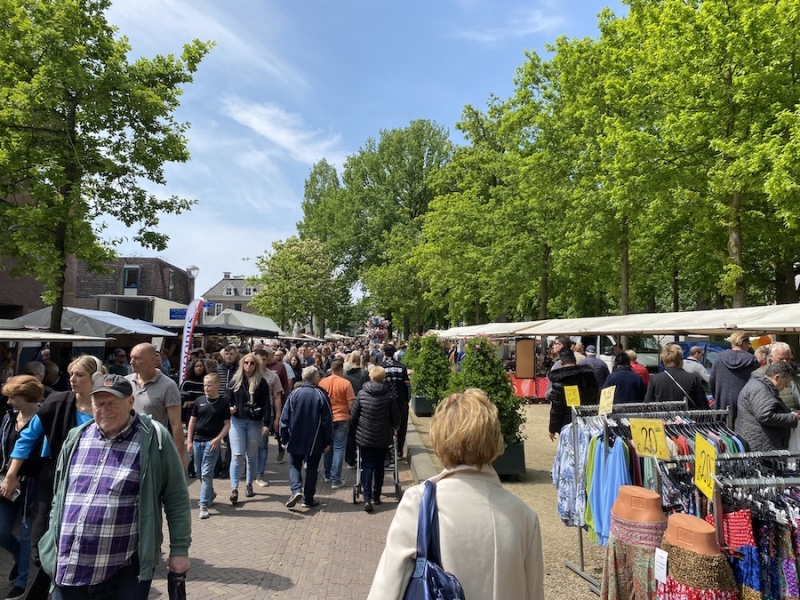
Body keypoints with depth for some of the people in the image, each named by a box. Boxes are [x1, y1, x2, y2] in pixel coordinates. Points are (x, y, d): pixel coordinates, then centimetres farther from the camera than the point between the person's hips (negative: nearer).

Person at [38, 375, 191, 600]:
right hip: (68, 571, 5)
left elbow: (176, 498, -5)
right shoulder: (76, 438, 7)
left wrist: (179, 548, -6)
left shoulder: (153, 438, -9)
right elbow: (59, 498, 17)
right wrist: (53, 547, 14)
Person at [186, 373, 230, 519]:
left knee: (206, 474, -7)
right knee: (200, 473, 15)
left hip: (212, 442, -4)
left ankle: (204, 505, -3)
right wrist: (189, 441, 4)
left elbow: (227, 424, -1)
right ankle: (210, 494, 37)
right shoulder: (199, 401, 4)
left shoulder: (223, 403, -3)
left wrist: (218, 439, -12)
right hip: (197, 440, 4)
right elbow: (192, 421, 8)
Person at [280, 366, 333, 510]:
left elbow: (285, 417, -2)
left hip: (295, 440, 1)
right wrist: (328, 441, 1)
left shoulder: (294, 393, -5)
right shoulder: (321, 395, -10)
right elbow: (327, 420, -8)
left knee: (295, 465, 15)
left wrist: (284, 437, 7)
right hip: (315, 441, -1)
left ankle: (296, 490, -7)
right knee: (312, 468, 11)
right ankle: (308, 499, 15)